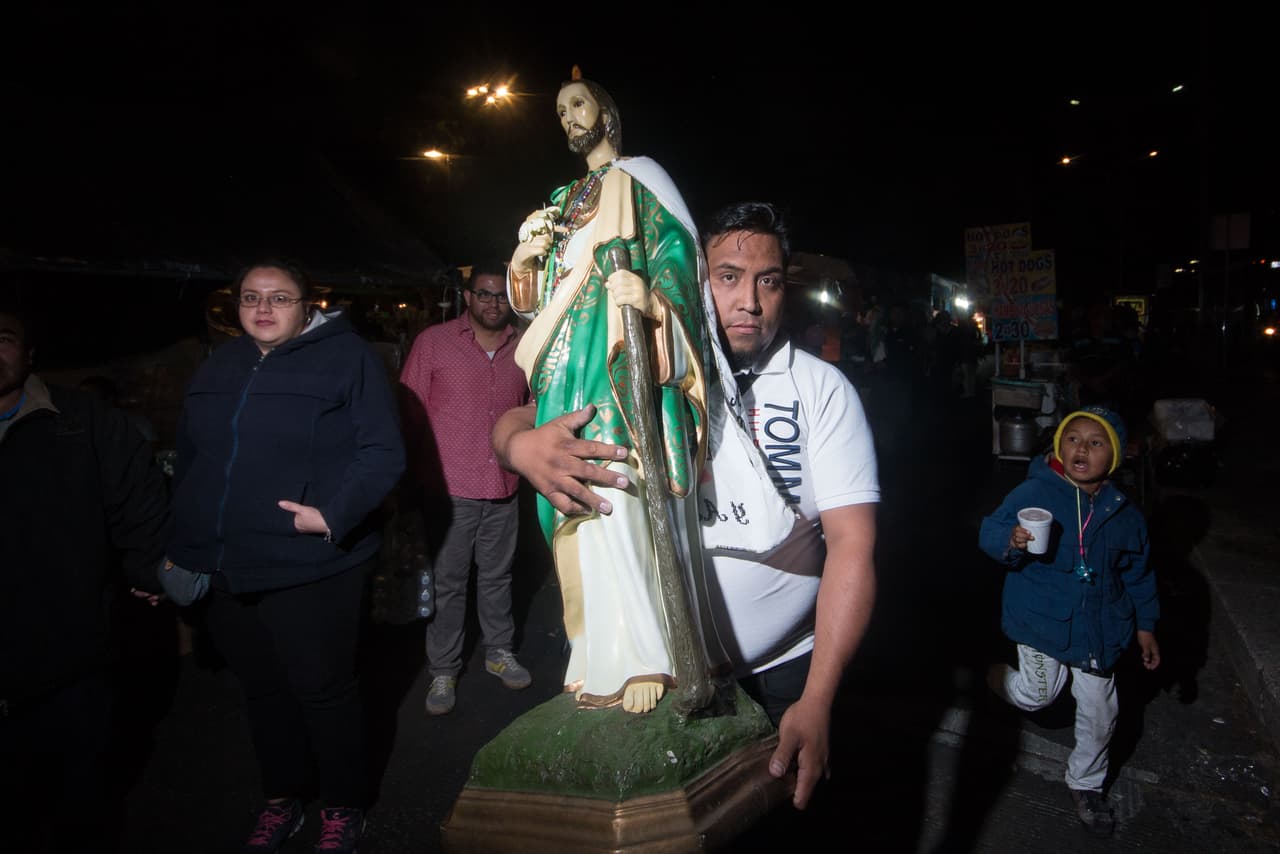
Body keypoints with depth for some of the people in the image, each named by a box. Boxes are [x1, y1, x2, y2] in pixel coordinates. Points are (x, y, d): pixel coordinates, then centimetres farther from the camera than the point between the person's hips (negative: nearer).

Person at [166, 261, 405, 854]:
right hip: (226, 570, 6)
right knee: (261, 689, 19)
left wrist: (333, 513, -24)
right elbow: (190, 457, 18)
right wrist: (182, 544, 15)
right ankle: (281, 799, 39)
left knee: (323, 689, 7)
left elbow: (381, 452, -13)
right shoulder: (220, 367, 13)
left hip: (309, 570, -6)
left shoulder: (346, 358, -7)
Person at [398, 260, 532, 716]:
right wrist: (410, 471, -6)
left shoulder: (523, 348, 5)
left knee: (497, 576, 17)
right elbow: (410, 412, -2)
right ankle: (443, 671, 20)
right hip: (449, 487, -3)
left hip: (503, 488, 3)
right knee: (447, 582, 6)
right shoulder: (433, 341, -3)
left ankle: (499, 652, 34)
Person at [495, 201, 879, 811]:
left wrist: (817, 702, -19)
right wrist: (524, 445, -29)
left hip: (781, 675, -1)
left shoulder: (822, 389, -7)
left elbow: (852, 544, -12)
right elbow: (510, 422, -3)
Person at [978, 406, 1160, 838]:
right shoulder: (1032, 492, -14)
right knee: (1037, 696, -8)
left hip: (1097, 629, 4)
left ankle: (1086, 785, 37)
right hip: (1041, 619, -4)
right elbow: (989, 532, -15)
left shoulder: (1124, 514, 0)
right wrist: (1011, 540, -37)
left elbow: (1138, 575, 10)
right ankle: (1000, 676, 28)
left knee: (1099, 713, 12)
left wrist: (1145, 627, 11)